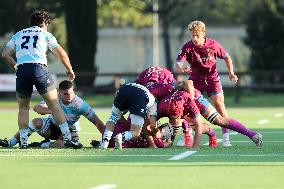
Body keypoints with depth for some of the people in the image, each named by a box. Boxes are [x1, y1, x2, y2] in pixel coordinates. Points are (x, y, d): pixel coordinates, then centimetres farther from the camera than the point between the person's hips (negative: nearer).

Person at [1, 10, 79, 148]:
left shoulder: (18, 35, 24)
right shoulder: (45, 34, 16)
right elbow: (61, 54, 12)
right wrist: (69, 70, 24)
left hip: (21, 70, 2)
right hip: (39, 68, -2)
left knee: (23, 107, 16)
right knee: (54, 104, 3)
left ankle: (23, 141, 7)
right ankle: (67, 138, -3)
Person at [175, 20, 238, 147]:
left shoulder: (213, 45, -15)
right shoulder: (188, 47, -16)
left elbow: (226, 57, 1)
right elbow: (178, 64, -27)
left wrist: (231, 72, -9)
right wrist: (181, 67, -51)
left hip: (211, 78, -1)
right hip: (195, 79, 1)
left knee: (219, 104, -11)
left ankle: (226, 136, -6)